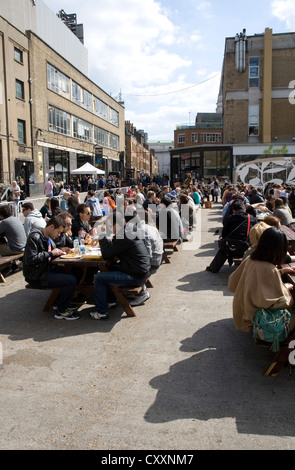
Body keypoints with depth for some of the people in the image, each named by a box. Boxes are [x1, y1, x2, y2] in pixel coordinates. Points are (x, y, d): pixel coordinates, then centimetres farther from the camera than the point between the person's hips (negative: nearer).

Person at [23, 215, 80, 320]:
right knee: (71, 280, -17)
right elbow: (30, 259, -27)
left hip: (45, 270, 10)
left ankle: (60, 303, 18)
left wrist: (59, 251, 2)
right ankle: (61, 311, -2)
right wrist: (51, 253, -21)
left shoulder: (49, 238, 11)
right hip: (36, 277, -10)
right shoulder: (35, 237, -18)